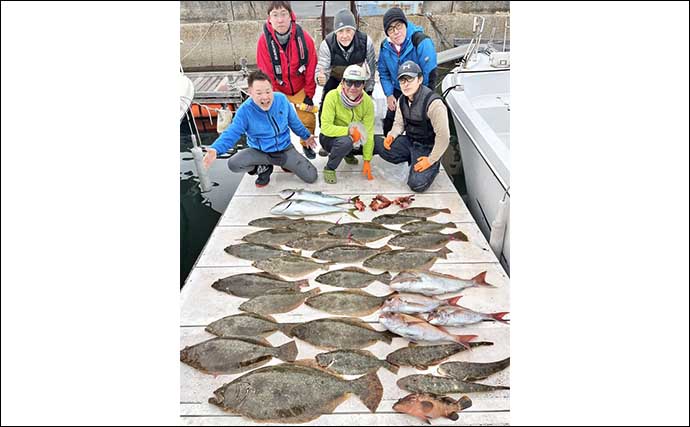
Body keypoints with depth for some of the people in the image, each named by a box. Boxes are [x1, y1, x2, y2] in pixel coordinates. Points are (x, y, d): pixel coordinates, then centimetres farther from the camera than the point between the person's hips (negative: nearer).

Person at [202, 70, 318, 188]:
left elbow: (294, 121, 6)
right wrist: (215, 149, -43)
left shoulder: (281, 99, -12)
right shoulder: (245, 110, -20)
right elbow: (231, 133, -23)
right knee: (233, 164, -29)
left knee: (312, 177, -11)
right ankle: (264, 168, 4)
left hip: (285, 149, 2)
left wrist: (306, 136, 19)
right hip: (259, 152, -1)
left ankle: (285, 164, 19)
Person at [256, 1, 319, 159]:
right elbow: (266, 73, -14)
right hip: (278, 91, -1)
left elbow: (311, 69, -10)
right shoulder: (264, 41, -22)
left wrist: (309, 95, -5)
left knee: (308, 118, 0)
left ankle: (306, 144, 29)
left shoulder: (304, 38, -20)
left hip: (300, 89, 1)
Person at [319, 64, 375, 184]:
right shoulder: (332, 96, -23)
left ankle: (348, 154, 16)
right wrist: (349, 131, -37)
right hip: (330, 138, -5)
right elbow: (326, 128, -27)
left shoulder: (368, 102, -14)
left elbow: (368, 133, -14)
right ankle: (329, 169, -9)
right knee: (346, 141, -36)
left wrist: (367, 161, -16)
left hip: (354, 139, 5)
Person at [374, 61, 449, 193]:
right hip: (409, 141, 7)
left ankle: (434, 166, 13)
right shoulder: (402, 100, 0)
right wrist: (392, 135, -9)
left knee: (417, 184, -20)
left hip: (427, 147, -7)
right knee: (382, 147, -15)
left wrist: (431, 160, -20)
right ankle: (412, 159, 10)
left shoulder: (433, 103, -26)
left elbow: (443, 136, -25)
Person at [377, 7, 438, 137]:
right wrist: (389, 95, -2)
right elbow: (383, 72, 7)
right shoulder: (385, 46, -8)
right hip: (397, 92, 5)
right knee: (389, 123, 11)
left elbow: (430, 74, -25)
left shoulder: (421, 42, -27)